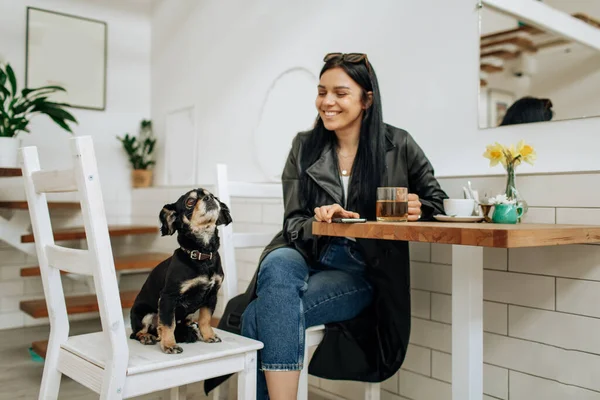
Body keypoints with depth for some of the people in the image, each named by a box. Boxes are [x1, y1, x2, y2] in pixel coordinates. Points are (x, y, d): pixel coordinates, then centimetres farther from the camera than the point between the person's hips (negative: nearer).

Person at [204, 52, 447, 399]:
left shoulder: (398, 145, 2)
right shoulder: (304, 146, 7)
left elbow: (438, 200, 10)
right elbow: (293, 223, 5)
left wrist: (418, 210, -15)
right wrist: (318, 222, -19)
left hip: (363, 270, -2)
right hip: (308, 255, 3)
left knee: (264, 315, -28)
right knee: (277, 264, -36)